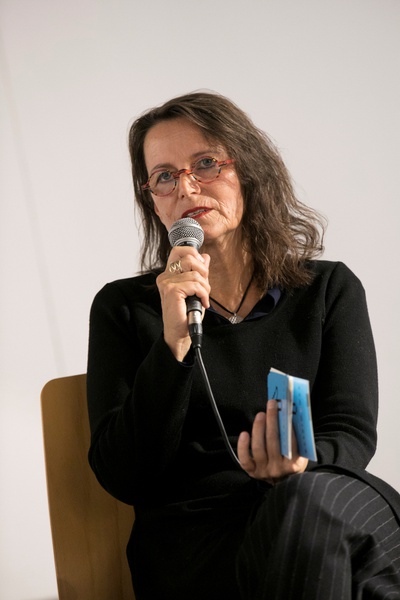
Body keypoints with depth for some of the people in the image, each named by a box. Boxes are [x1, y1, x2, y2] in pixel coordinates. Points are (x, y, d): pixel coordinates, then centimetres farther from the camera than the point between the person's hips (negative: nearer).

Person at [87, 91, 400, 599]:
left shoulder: (331, 289, 14)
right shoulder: (123, 307, 10)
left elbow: (352, 432, 3)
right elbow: (122, 478, 0)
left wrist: (299, 466, -22)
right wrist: (175, 343, -13)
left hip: (342, 511, 2)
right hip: (193, 534, -2)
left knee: (310, 502, -37)